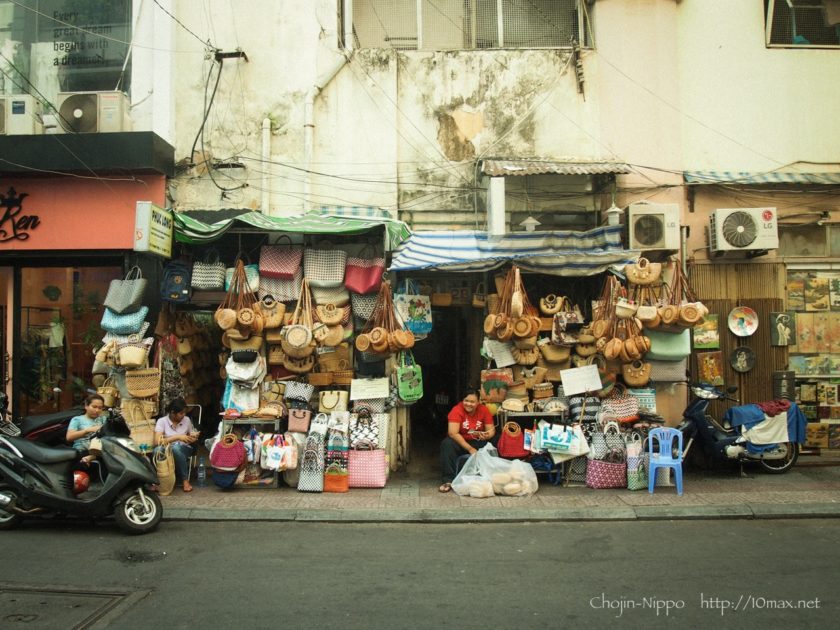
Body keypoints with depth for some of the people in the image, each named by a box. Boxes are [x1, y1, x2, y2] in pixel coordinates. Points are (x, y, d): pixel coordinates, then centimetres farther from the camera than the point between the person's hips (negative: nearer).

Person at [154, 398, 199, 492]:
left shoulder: (187, 420, 4)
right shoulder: (162, 421, -6)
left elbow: (191, 439, 18)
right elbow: (157, 441, -19)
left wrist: (194, 437, -7)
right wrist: (177, 437, -24)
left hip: (184, 450, 1)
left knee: (176, 447, -37)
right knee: (157, 450, -37)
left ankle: (185, 480, -24)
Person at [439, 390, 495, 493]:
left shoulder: (484, 410, -9)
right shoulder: (457, 410, -18)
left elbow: (491, 429, -8)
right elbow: (453, 433, -24)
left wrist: (487, 435, -34)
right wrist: (470, 449, -27)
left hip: (478, 442, 2)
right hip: (460, 442, -2)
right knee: (447, 444, -33)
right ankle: (448, 480, -29)